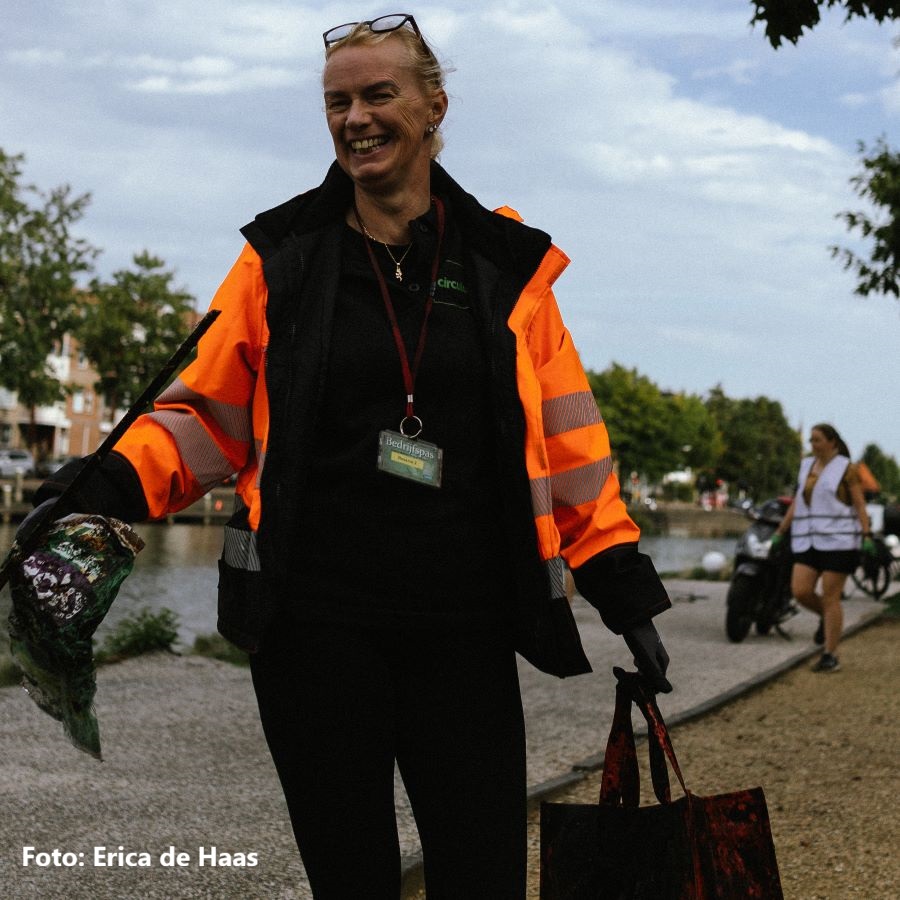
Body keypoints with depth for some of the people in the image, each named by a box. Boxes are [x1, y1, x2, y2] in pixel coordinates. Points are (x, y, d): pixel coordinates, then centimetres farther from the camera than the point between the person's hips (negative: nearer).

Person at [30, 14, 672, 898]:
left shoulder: (506, 264, 6)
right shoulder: (283, 255, 5)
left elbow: (567, 444, 7)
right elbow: (210, 411, 8)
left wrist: (622, 589, 3)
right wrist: (118, 479, -10)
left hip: (463, 625, 0)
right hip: (315, 617, 0)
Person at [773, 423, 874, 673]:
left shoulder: (846, 468, -2)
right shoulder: (806, 466, 14)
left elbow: (860, 504, -5)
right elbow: (797, 503, 18)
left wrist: (867, 536, -15)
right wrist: (780, 531, 15)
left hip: (837, 540, -5)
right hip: (809, 540, 5)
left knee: (830, 598, -6)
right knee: (800, 591, -8)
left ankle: (830, 656, 1)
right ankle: (826, 617, 24)